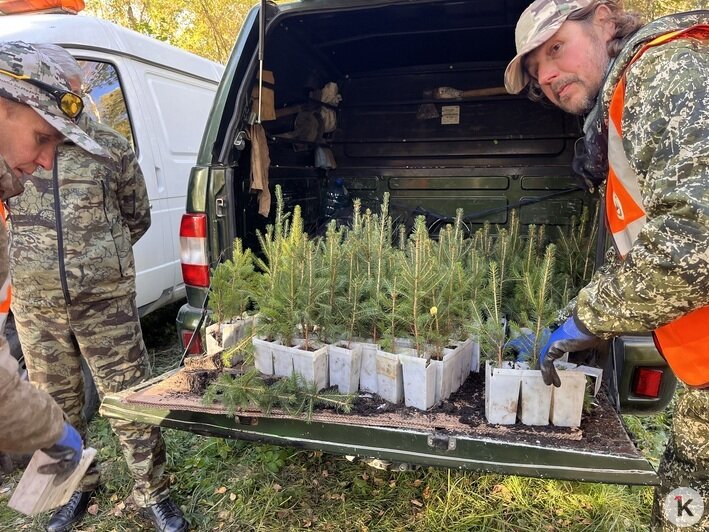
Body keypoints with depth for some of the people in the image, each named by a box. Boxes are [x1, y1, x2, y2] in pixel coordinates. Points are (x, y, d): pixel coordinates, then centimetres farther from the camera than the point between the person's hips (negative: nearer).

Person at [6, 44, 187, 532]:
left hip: (107, 299, -2)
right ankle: (78, 486, 38)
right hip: (35, 304, 3)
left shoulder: (110, 146, -1)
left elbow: (138, 217, 8)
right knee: (57, 400, 16)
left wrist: (100, 255, 6)